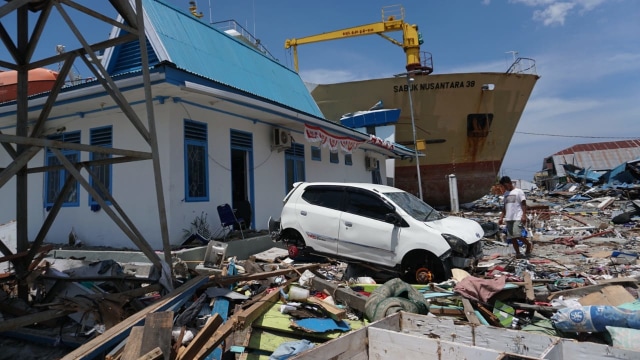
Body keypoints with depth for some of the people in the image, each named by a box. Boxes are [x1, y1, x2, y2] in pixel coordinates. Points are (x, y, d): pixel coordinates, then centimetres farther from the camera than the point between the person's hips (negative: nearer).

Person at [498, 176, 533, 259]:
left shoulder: (519, 191, -1)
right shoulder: (506, 193, 19)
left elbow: (524, 204, -6)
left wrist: (524, 215, -15)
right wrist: (501, 217, 16)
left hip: (518, 218, -7)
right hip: (509, 218, 7)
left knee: (517, 235, -16)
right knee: (511, 237, 2)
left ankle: (529, 244, 10)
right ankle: (518, 253, 9)